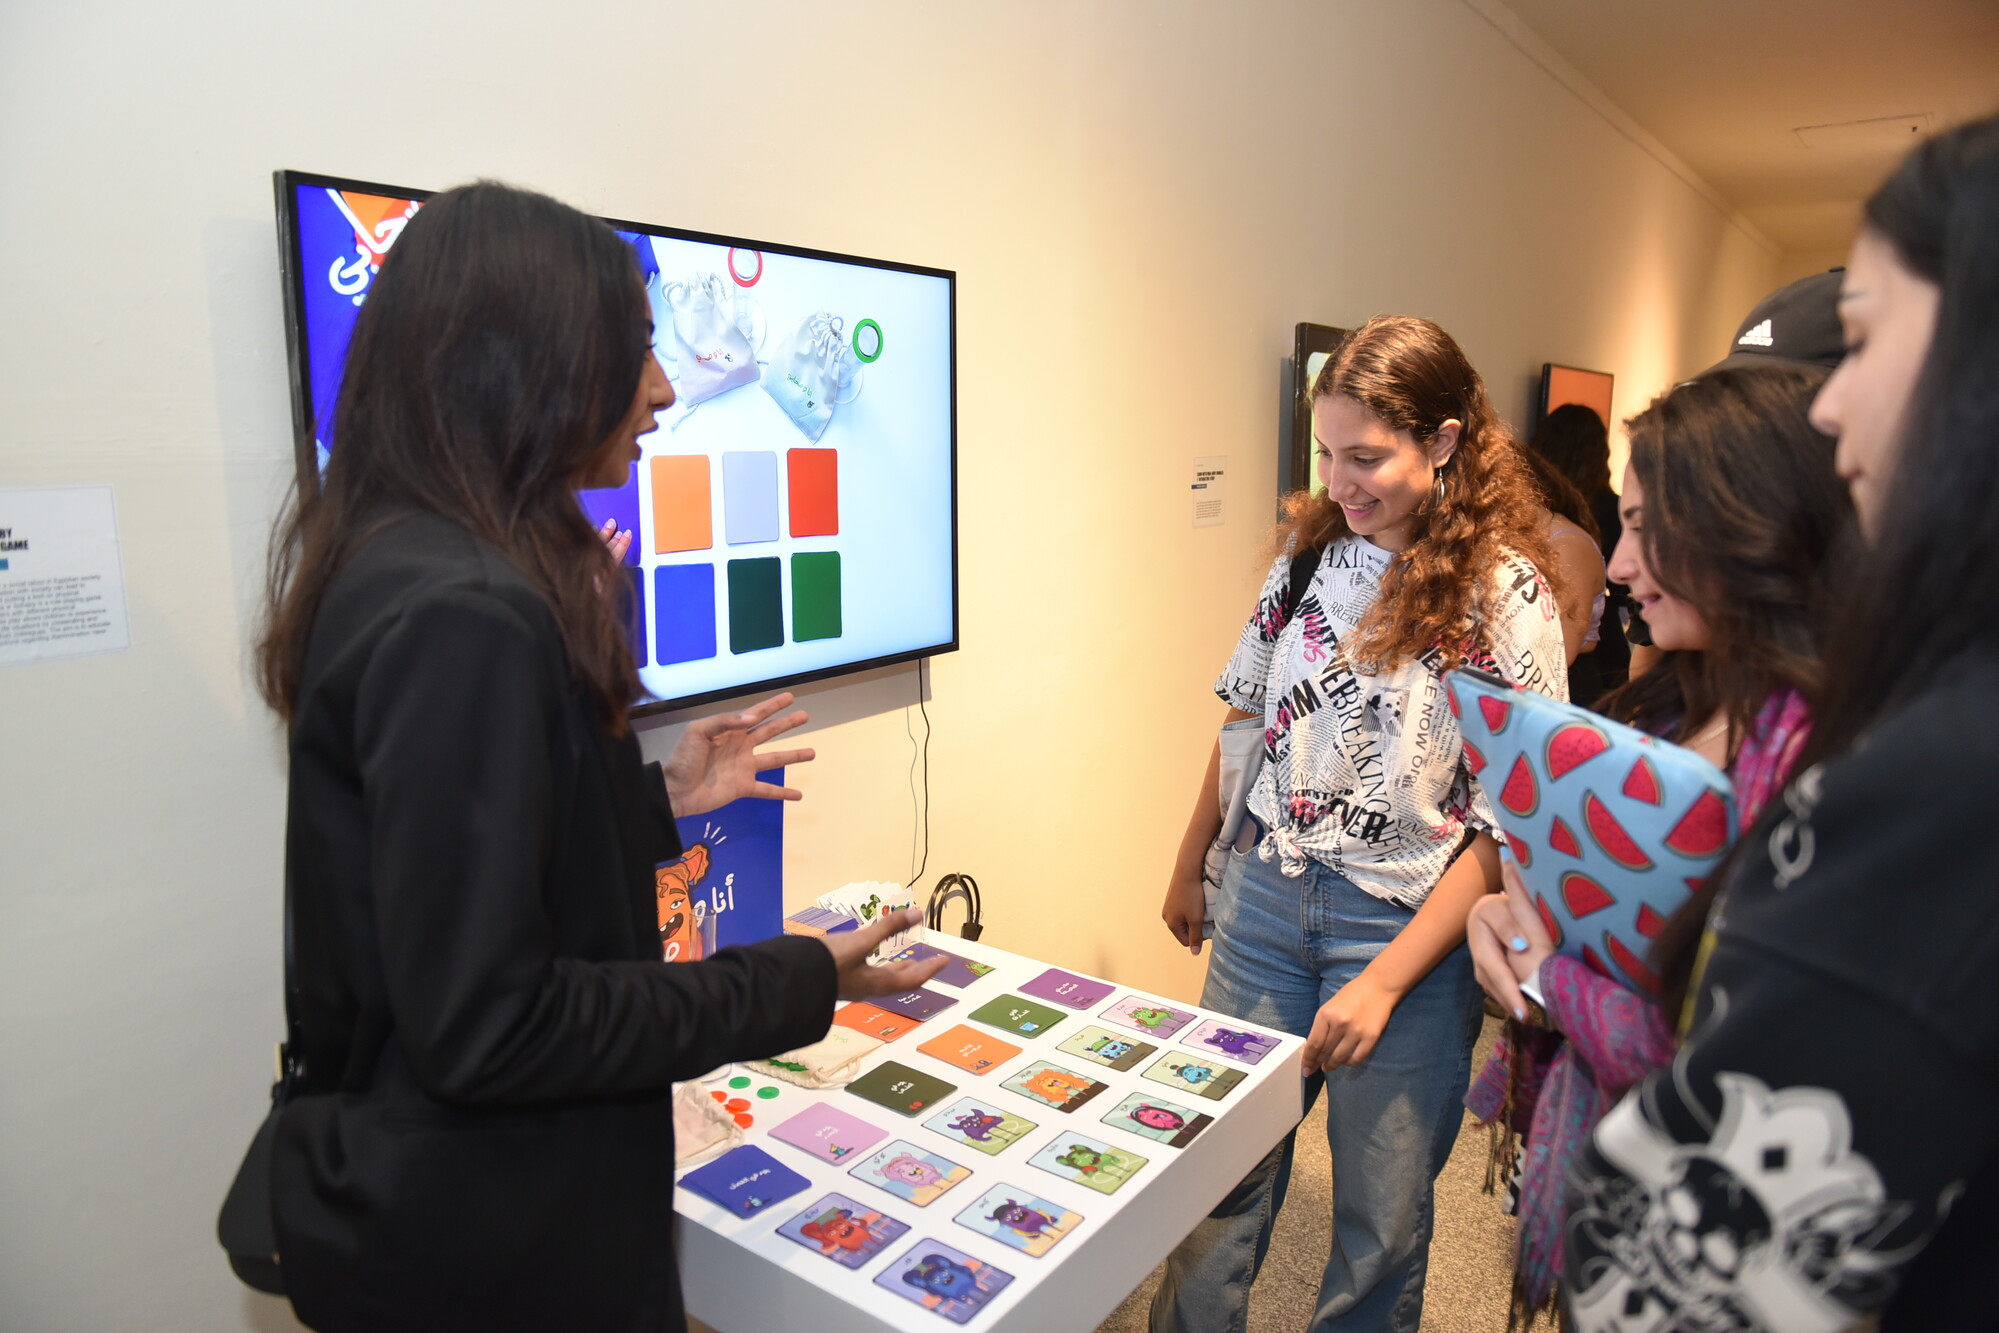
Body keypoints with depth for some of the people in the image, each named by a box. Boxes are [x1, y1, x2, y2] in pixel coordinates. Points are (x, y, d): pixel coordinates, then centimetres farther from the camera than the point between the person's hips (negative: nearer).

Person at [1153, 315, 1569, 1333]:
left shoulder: (1508, 596, -11)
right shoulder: (1310, 545, 2)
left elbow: (1506, 825, -12)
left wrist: (1383, 984, -17)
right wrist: (1190, 865, 16)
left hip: (1407, 926, -3)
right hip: (1265, 895, 3)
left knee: (1379, 1214, 11)